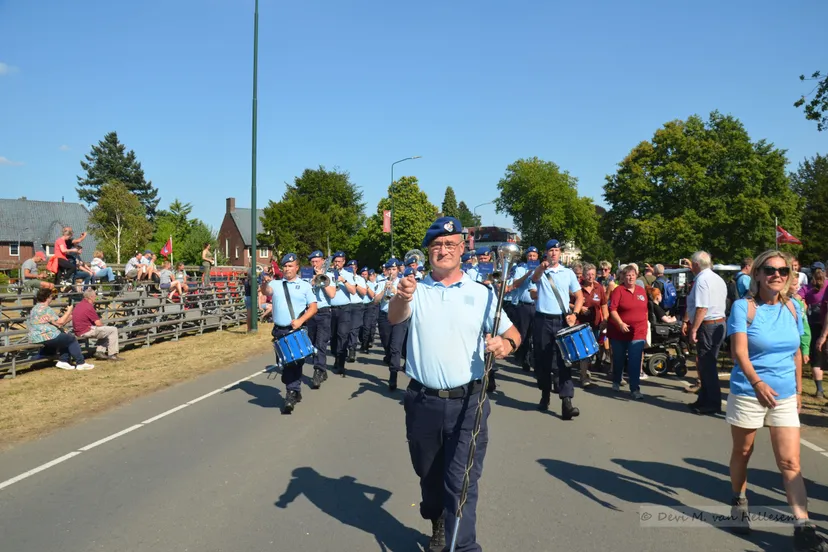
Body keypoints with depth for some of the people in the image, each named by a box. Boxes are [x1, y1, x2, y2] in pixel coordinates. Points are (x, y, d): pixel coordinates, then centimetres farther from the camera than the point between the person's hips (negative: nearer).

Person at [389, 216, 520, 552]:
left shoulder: (481, 294, 2)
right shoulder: (415, 290, 0)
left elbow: (512, 334, 5)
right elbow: (394, 318, -19)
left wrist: (506, 344, -20)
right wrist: (402, 297, -43)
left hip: (467, 403, -1)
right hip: (422, 402, 2)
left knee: (462, 482, -2)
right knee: (429, 475, 20)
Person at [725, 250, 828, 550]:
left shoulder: (792, 308, 4)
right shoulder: (743, 307, -10)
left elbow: (796, 351, 13)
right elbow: (739, 352, -19)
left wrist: (798, 390, 13)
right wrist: (758, 383, -34)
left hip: (785, 396, 3)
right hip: (748, 393, -3)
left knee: (790, 463, -1)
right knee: (742, 454, 14)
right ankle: (738, 503, 35)